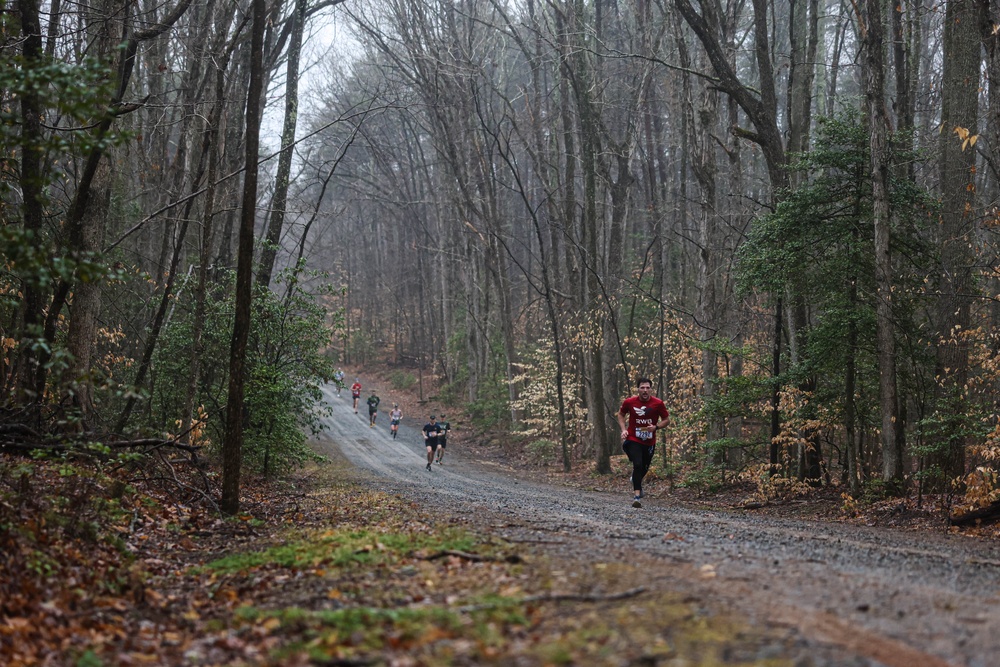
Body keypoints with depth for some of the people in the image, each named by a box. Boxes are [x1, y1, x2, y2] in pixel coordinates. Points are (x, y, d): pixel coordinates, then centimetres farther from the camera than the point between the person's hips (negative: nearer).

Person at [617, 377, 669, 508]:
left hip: (649, 442, 3)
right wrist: (623, 429, -5)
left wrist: (655, 427, -17)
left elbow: (667, 420, 1)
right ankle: (637, 495, -20)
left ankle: (636, 481, 53)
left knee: (644, 468, 18)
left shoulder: (658, 403, -9)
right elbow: (621, 414, 10)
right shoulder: (629, 402, -9)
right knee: (638, 465, -21)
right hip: (633, 440, -3)